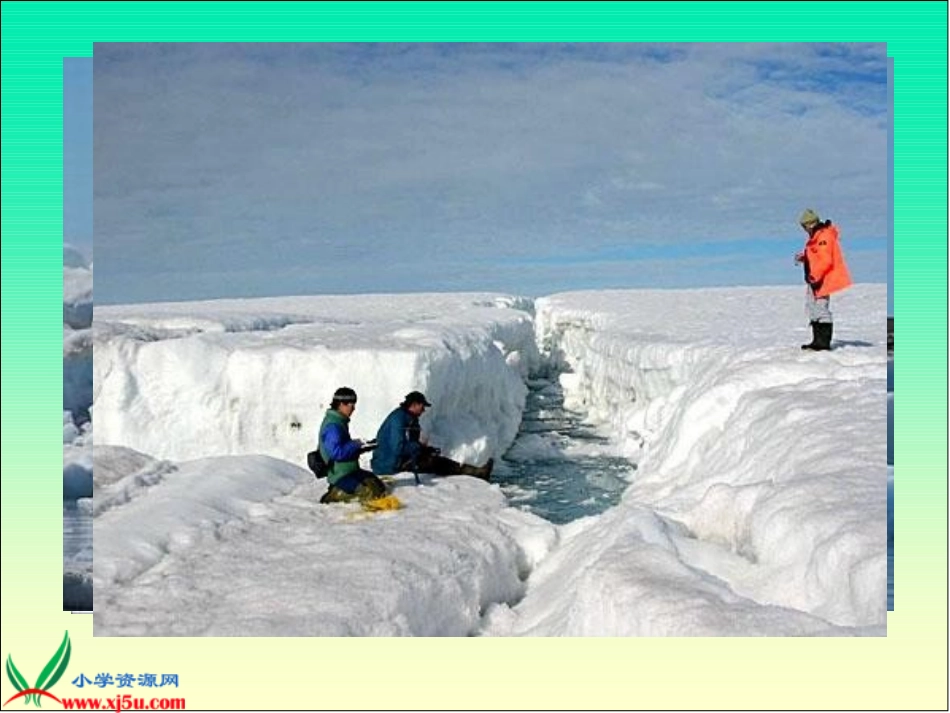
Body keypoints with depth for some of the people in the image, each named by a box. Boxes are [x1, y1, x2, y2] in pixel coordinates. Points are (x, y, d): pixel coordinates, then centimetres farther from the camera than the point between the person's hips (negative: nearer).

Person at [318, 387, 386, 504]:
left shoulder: (340, 422, 12)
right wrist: (356, 444, -18)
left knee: (379, 487, 9)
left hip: (350, 470, 10)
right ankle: (336, 494, -8)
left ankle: (341, 490, 9)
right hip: (340, 475, -10)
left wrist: (363, 446, 6)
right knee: (370, 494, -22)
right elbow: (337, 452, -29)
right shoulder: (332, 426, -21)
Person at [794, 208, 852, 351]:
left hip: (822, 280, -11)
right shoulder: (815, 236, 15)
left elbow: (825, 260, -25)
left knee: (821, 308, -7)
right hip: (815, 279, 11)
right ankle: (817, 341, 22)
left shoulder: (824, 236, -18)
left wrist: (815, 275, -27)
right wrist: (802, 257, 8)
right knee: (812, 307, 15)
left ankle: (824, 342, -1)